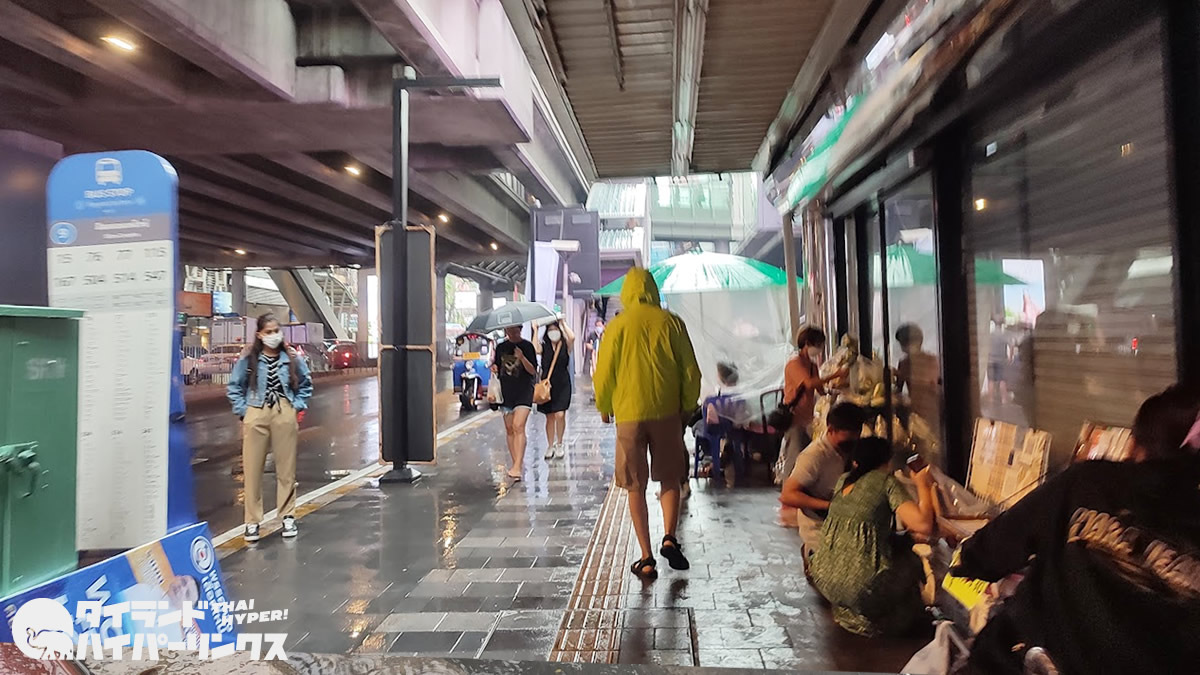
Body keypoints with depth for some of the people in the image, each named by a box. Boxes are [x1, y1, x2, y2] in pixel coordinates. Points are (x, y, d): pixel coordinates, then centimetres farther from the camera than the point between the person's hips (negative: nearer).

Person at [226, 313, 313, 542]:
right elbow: (234, 387, 7)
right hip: (256, 415, -1)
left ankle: (288, 516, 19)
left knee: (286, 468, 7)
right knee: (253, 469, 1)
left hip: (285, 415, 1)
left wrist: (298, 407, 6)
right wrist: (243, 411, 0)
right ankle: (252, 521, 11)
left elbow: (306, 385, 15)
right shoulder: (248, 359, 1)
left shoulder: (292, 358, 4)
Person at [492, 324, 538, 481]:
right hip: (506, 391, 5)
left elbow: (533, 371, -6)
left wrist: (522, 358, -22)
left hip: (524, 391, -5)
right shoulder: (501, 347, 11)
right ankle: (516, 463, 17)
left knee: (518, 427, -18)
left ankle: (517, 467, -24)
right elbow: (497, 367, 21)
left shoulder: (527, 346, -2)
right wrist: (494, 368, -3)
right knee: (509, 429, 7)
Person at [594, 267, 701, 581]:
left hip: (629, 414, -1)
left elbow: (604, 374, 0)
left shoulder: (617, 326, -4)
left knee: (636, 487, 7)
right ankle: (670, 537, -1)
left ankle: (646, 558, 8)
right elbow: (691, 371, 2)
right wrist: (688, 406, 17)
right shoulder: (671, 322, -1)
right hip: (667, 412, 1)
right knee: (670, 478, 17)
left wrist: (604, 407, 17)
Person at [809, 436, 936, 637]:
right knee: (911, 559, 22)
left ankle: (847, 610, 22)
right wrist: (922, 484, -1)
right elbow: (924, 525, -15)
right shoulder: (886, 481, -6)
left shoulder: (843, 480, 12)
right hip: (860, 587, -6)